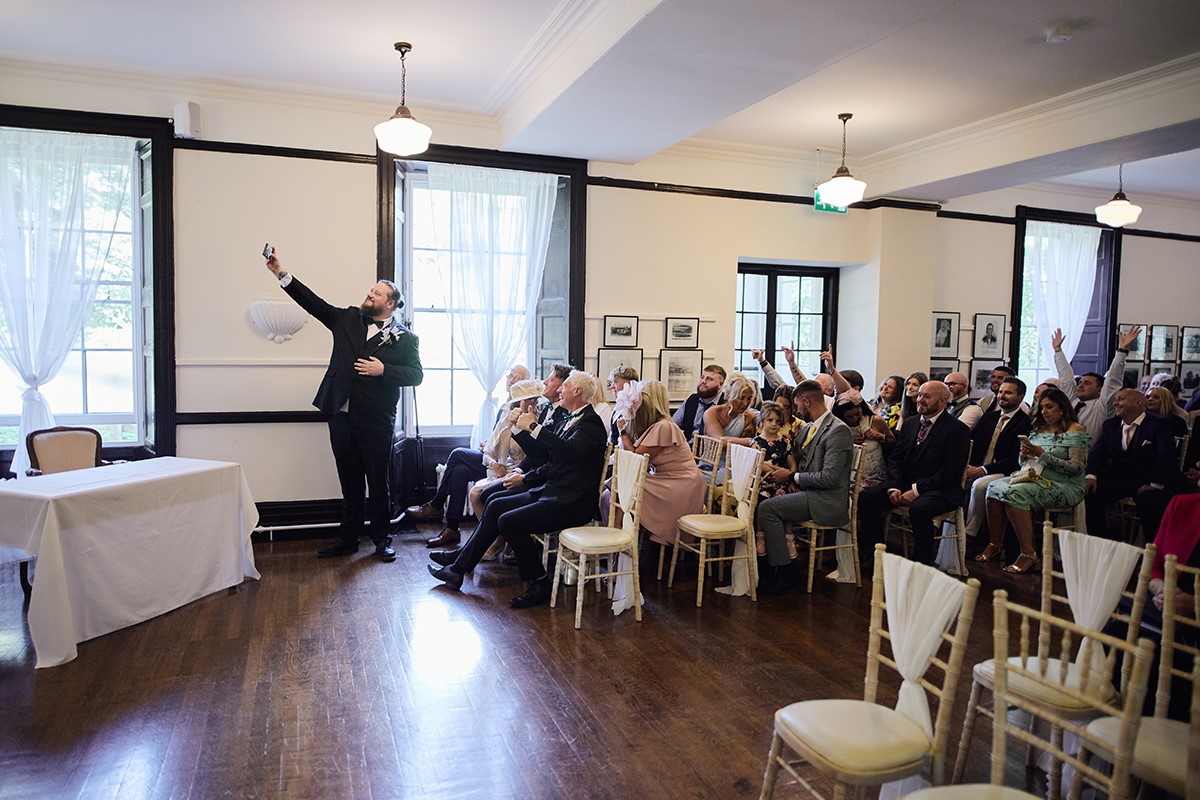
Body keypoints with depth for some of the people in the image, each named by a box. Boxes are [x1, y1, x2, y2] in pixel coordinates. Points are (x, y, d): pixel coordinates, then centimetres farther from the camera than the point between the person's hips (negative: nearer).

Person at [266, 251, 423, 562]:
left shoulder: (405, 338, 1)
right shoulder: (348, 319, 12)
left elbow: (415, 374, -4)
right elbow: (315, 303, 6)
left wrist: (383, 369, -16)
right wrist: (282, 274, -1)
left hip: (376, 420, -4)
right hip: (342, 416, 4)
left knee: (378, 482, 4)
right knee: (350, 482, 13)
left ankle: (382, 539, 17)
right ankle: (348, 538, 23)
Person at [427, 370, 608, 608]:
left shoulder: (590, 423, -13)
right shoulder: (572, 420, 17)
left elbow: (569, 451, -32)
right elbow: (551, 461, 22)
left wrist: (534, 426, -26)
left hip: (571, 504, -10)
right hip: (551, 492, 10)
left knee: (509, 521, -19)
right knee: (496, 505, 8)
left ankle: (540, 584, -6)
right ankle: (459, 565, 15)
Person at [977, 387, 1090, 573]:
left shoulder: (1076, 431, -4)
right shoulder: (1038, 429, 18)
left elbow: (1076, 468, -14)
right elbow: (1024, 464, 20)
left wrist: (1042, 454, -19)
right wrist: (1024, 455, -5)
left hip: (1065, 486, -7)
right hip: (1035, 478, 7)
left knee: (1015, 493, -32)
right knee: (995, 487, -19)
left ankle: (1028, 553, -26)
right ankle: (995, 545, -14)